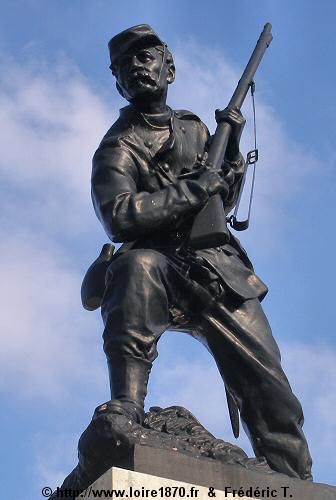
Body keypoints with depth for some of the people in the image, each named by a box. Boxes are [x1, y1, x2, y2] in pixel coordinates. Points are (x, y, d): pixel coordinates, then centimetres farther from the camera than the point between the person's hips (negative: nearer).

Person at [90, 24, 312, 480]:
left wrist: (232, 149, 10)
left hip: (223, 276, 5)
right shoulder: (118, 146, 1)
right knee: (138, 265, -40)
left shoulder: (194, 127, 20)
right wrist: (195, 189, -16)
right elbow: (119, 217, -16)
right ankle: (125, 406, -40)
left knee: (269, 389, -5)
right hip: (161, 273, -5)